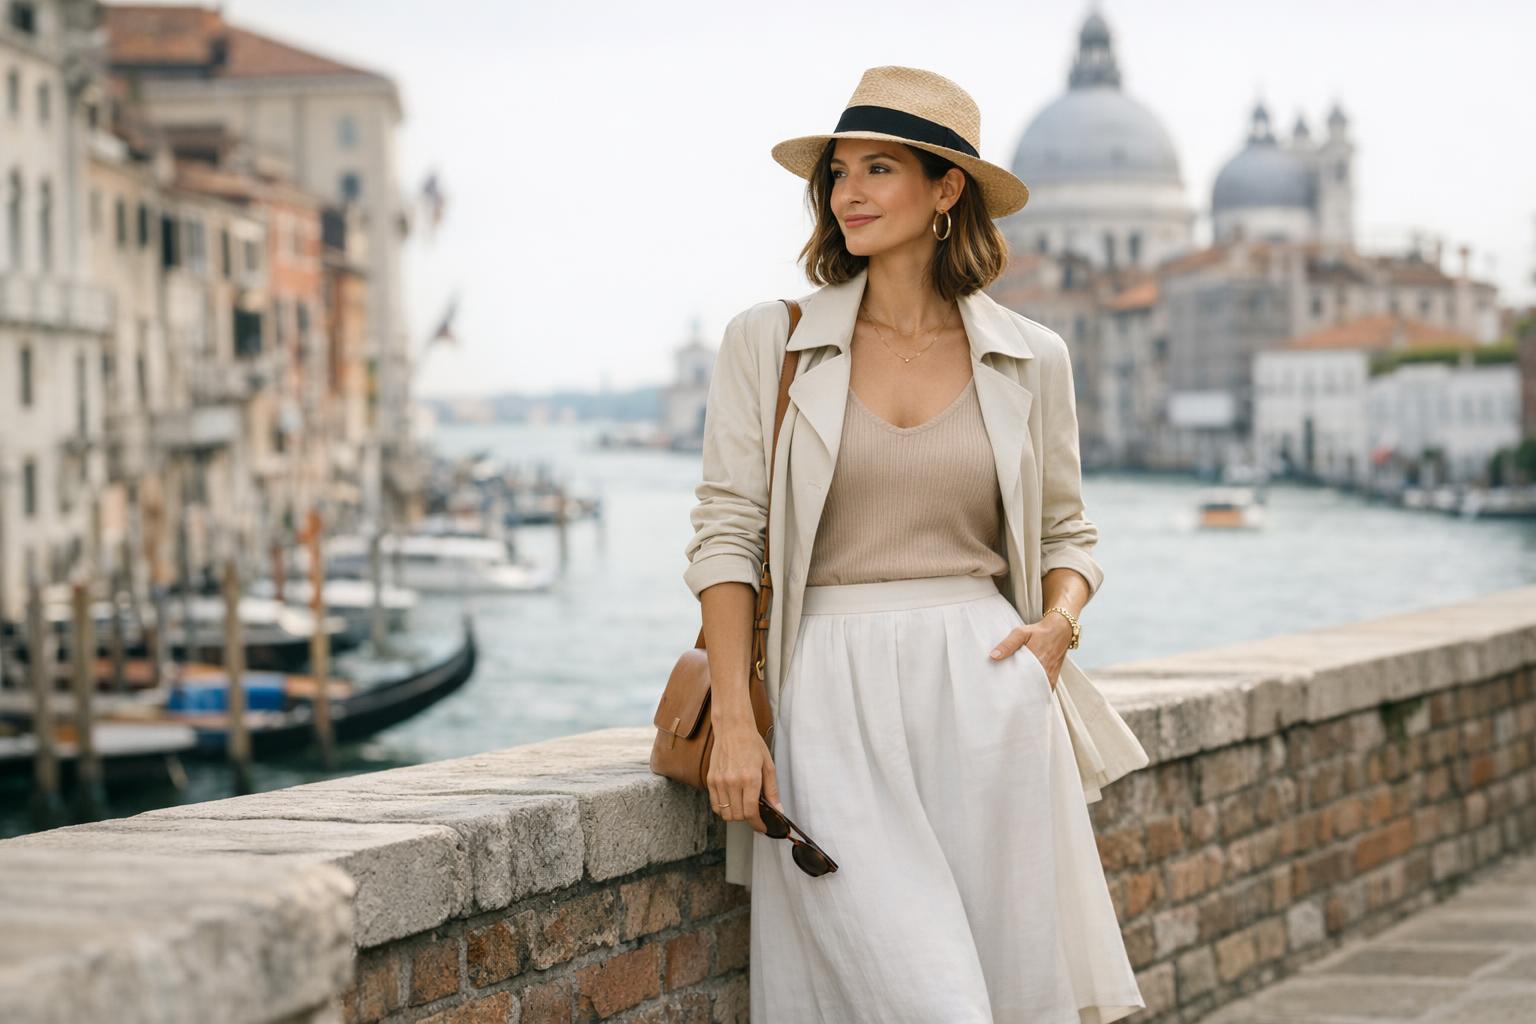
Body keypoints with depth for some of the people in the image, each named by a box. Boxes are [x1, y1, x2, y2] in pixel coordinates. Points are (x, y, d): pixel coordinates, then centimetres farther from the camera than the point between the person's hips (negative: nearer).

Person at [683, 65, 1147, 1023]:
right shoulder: (770, 344, 4)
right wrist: (733, 722, -6)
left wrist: (1058, 623, -5)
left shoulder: (1030, 360, 8)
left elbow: (1069, 533, 17)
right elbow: (726, 536, 2)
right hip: (834, 697, -1)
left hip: (983, 691, 2)